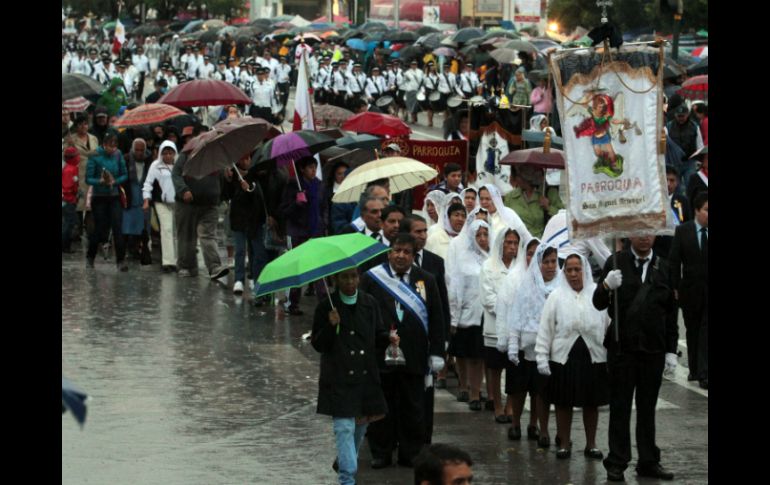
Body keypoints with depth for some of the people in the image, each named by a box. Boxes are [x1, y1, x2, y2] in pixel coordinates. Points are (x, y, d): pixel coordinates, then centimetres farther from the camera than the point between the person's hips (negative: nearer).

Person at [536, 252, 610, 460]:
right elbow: (545, 329, 1)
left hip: (593, 357, 0)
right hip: (564, 357, 0)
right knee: (564, 403, 6)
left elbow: (609, 326, 2)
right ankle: (564, 443, 18)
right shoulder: (556, 297, 0)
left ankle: (591, 444, 21)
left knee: (591, 403, 9)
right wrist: (542, 357, -4)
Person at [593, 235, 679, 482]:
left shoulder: (663, 267, 6)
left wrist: (671, 350, 6)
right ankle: (617, 463, 7)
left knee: (647, 408, 10)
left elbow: (671, 312, 10)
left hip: (653, 350, 2)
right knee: (620, 408, 3)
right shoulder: (617, 263, -2)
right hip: (622, 348, -2)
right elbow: (598, 303, -4)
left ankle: (648, 462, 16)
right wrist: (607, 286, -26)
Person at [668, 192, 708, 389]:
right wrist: (675, 288, -4)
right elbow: (674, 261, 0)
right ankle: (694, 369, 25)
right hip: (691, 289, 2)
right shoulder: (683, 231, -2)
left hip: (709, 291, -2)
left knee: (705, 331, -7)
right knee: (692, 331, 13)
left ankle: (703, 374, -9)